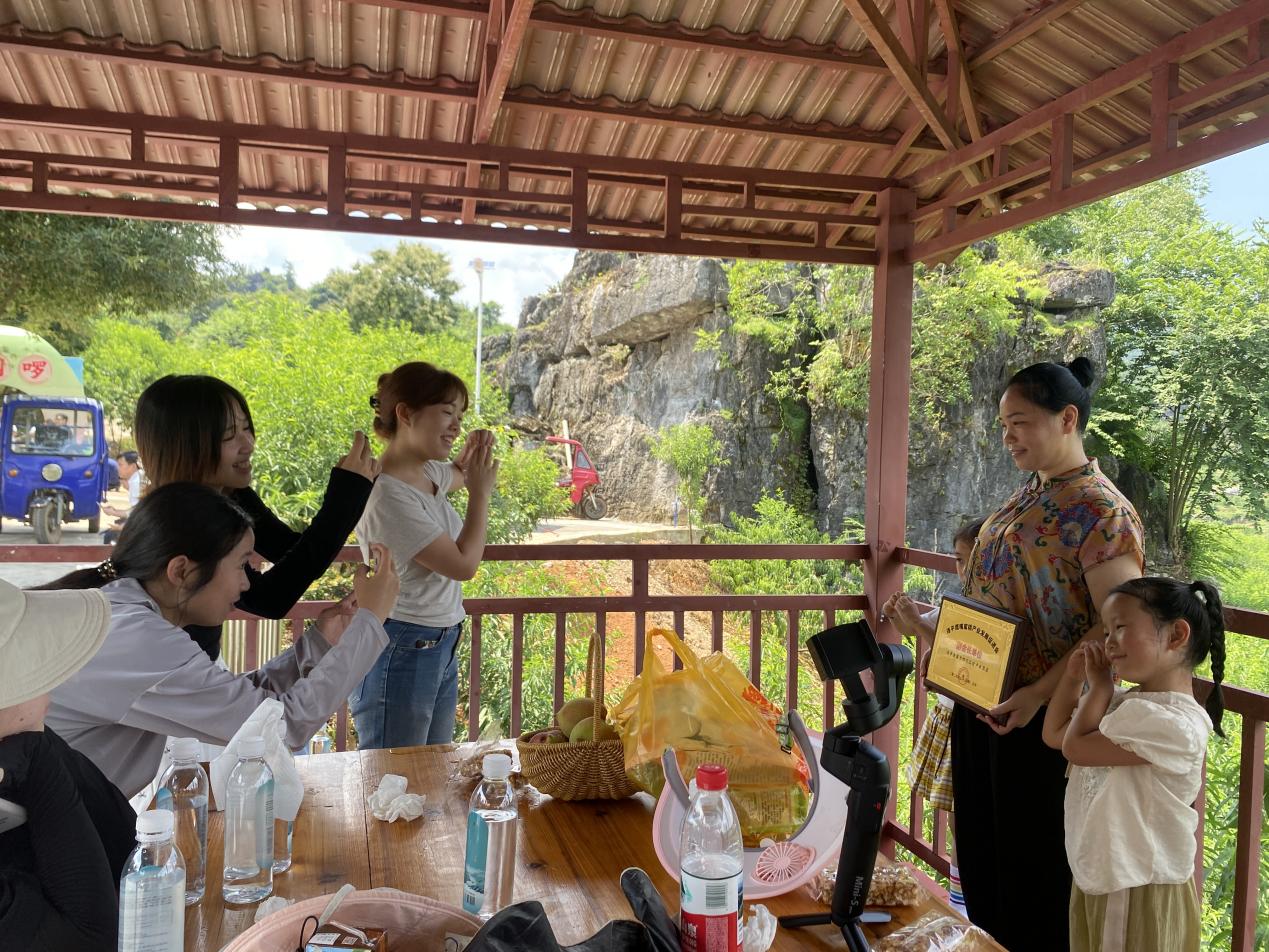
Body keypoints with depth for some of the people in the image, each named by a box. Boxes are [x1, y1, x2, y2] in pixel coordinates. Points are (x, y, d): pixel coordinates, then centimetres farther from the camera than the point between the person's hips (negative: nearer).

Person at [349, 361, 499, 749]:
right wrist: (481, 492, -10)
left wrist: (472, 455, 7)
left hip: (442, 645, 9)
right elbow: (463, 564, -21)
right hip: (401, 652, -9)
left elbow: (456, 476, 30)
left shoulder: (428, 473, 3)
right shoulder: (388, 495, -24)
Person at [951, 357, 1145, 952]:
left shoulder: (1101, 510, -15)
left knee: (1033, 864, 8)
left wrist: (1040, 692, -25)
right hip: (980, 705, 8)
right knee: (980, 852, 19)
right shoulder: (1027, 497, 10)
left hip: (1037, 717, -8)